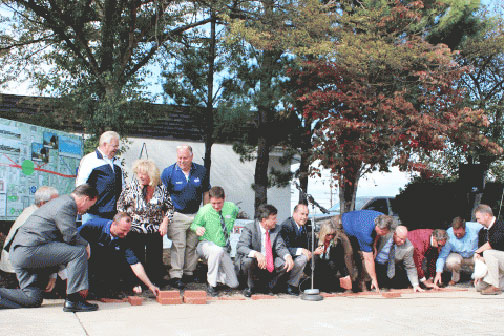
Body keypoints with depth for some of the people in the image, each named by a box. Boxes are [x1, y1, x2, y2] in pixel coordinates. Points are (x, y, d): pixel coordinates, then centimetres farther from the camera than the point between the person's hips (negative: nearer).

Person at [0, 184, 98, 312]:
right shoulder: (67, 205, -8)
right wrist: (85, 244, 5)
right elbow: (71, 237, -17)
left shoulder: (60, 201, 26)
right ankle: (73, 300, -17)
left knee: (32, 300, 12)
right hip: (30, 250, -11)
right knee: (79, 251, -15)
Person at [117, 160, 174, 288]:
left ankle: (156, 284, 17)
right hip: (135, 231, -1)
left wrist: (165, 221, -2)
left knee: (155, 260, 3)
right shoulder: (131, 188, -5)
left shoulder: (161, 189, -3)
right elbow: (120, 206, 5)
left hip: (155, 231, 1)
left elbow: (169, 207, 10)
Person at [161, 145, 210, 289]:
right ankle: (175, 276, -4)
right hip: (177, 215, -3)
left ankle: (189, 272, 21)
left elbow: (206, 192, 14)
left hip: (196, 215, 3)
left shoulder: (201, 171, 4)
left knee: (192, 246, 9)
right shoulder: (168, 172, -4)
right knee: (178, 245, -8)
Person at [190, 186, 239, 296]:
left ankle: (212, 274, 25)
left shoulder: (232, 208, -3)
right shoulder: (203, 211, -13)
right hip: (206, 245, -4)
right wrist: (197, 229, -29)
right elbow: (194, 225, -6)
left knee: (234, 284, -1)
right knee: (218, 250, -42)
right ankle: (211, 285, -25)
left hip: (224, 249, 4)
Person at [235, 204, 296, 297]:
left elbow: (280, 247, -2)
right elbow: (240, 247, -26)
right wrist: (256, 254, -45)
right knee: (248, 260, -36)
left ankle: (270, 283, 7)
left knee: (286, 262, -18)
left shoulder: (276, 229, 2)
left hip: (270, 264, 4)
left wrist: (288, 256, -26)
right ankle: (250, 286, -7)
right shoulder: (249, 229, -15)